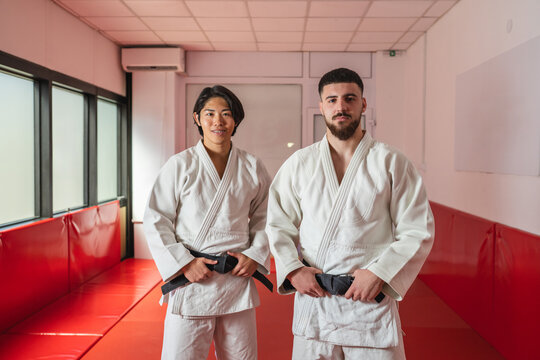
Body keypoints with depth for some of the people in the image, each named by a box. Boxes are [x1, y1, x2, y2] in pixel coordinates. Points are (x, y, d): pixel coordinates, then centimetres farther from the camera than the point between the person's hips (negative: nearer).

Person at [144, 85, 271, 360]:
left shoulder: (252, 167, 4)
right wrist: (183, 264, -10)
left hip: (238, 277, 3)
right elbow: (155, 221, -2)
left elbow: (264, 218, 13)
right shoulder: (179, 165, -3)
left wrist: (255, 255, -1)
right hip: (191, 278, -2)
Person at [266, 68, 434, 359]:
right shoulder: (298, 164, 5)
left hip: (372, 303, -1)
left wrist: (380, 273, -12)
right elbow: (278, 225, 7)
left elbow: (418, 232, -2)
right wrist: (292, 270, -6)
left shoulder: (392, 163, -1)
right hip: (312, 297, 2)